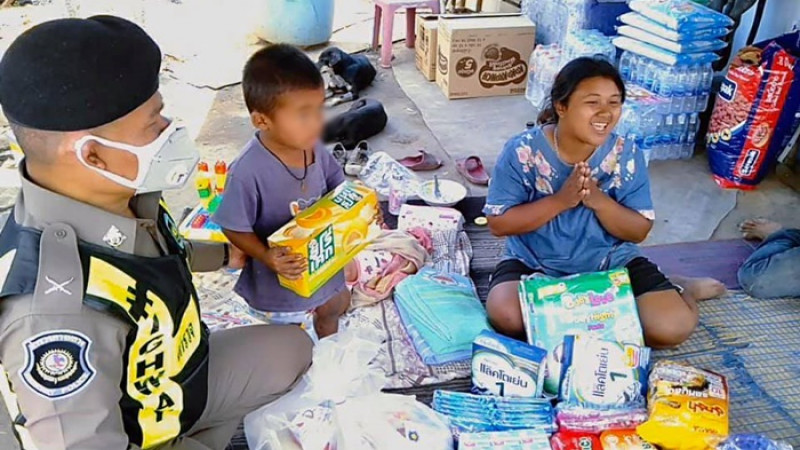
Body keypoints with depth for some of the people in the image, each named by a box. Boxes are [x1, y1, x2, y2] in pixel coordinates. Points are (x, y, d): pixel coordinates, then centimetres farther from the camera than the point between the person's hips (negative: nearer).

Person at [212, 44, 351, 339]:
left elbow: (336, 185, 3)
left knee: (333, 309, 32)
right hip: (281, 282, -6)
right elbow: (234, 228, -22)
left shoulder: (314, 148, -15)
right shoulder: (248, 171, -33)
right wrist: (266, 256, -36)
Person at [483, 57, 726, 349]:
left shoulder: (626, 155, -10)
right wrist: (561, 200, -26)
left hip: (610, 262, 1)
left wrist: (598, 201, -26)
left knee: (672, 327, -19)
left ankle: (679, 289, 20)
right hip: (535, 262, 0)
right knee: (507, 316, -31)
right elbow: (498, 224, -15)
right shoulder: (522, 151, -17)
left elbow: (640, 231, -6)